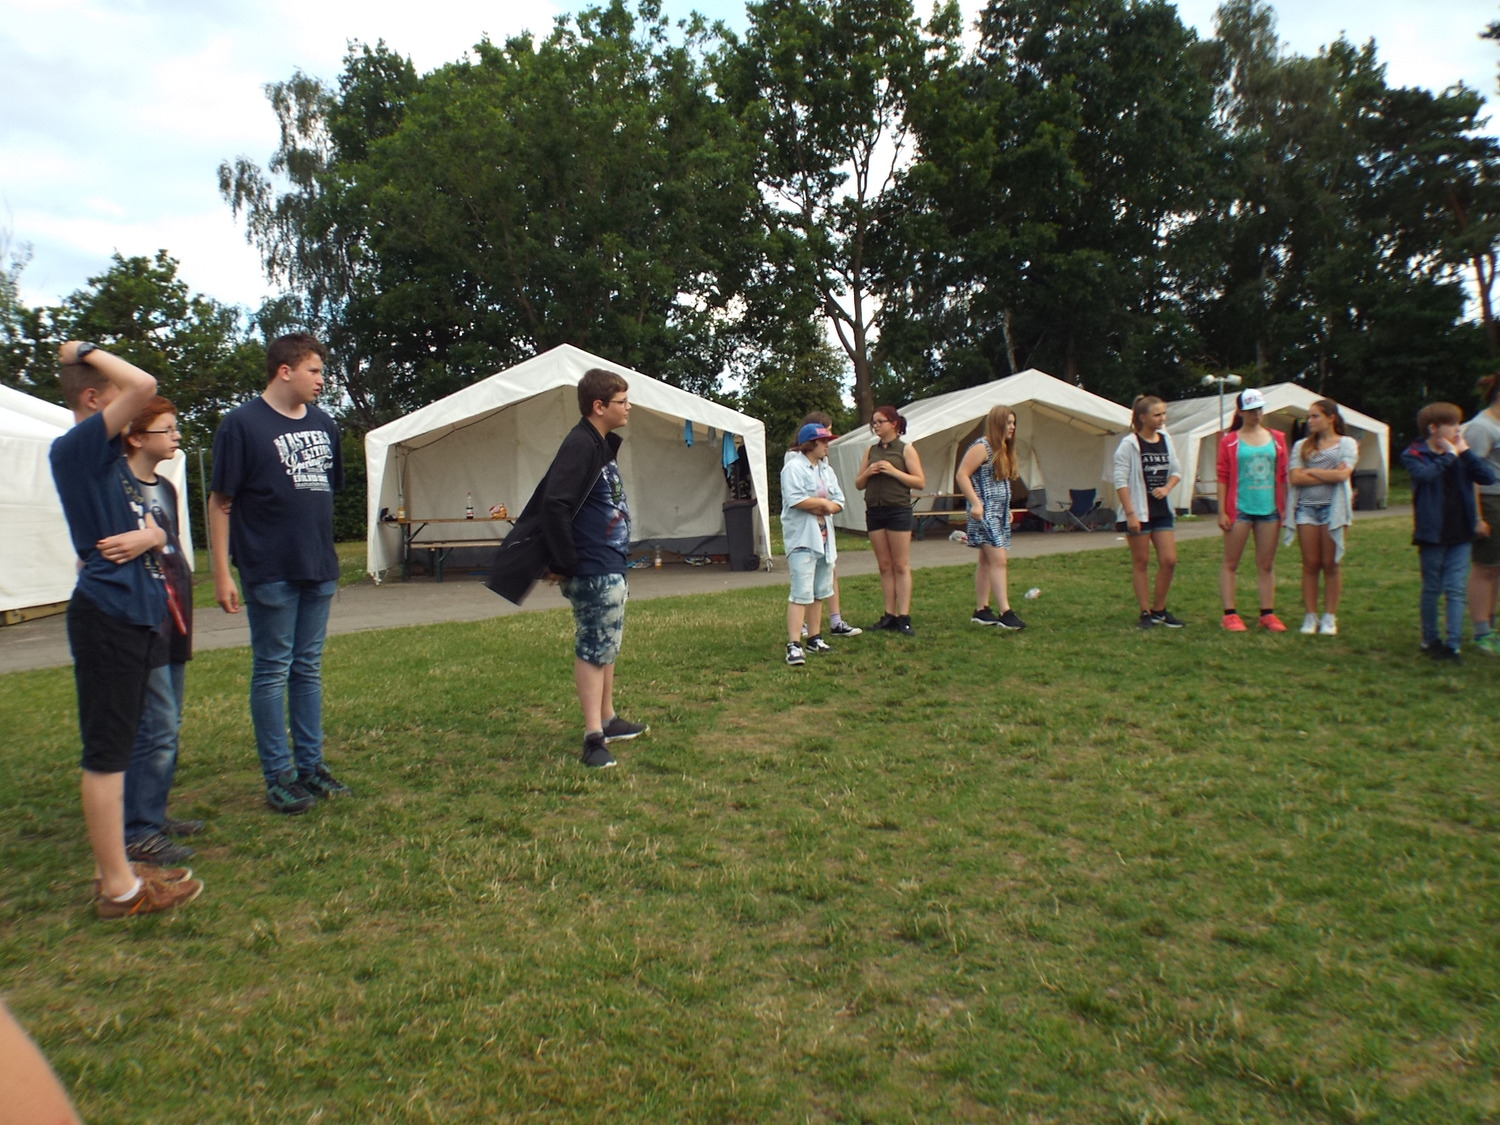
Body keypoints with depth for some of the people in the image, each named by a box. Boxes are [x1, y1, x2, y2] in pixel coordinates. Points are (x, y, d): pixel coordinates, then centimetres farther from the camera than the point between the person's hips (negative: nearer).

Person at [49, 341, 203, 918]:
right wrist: (85, 351, -8)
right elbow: (144, 385, -24)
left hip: (129, 614, 10)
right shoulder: (74, 448, -11)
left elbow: (155, 528, 16)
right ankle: (118, 887, 3)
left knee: (113, 748, 14)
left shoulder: (110, 459, 17)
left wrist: (146, 535, -7)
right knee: (106, 750, -4)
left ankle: (115, 870, 24)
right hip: (107, 615, -10)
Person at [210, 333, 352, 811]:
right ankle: (278, 776, 12)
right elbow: (220, 502, -7)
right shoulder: (242, 423, -6)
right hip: (270, 573, -6)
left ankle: (311, 765, 22)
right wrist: (221, 573, -11)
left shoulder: (323, 425, 12)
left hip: (319, 569, 6)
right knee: (272, 672, 3)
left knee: (308, 669, 13)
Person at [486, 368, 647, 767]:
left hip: (611, 567, 10)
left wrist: (617, 562, 16)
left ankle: (608, 721, 31)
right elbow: (553, 505, -27)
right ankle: (594, 738, 3)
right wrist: (566, 563, -21)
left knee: (606, 647, 18)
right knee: (592, 650, -4)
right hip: (592, 572, -10)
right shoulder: (579, 446, -18)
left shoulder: (603, 445, 14)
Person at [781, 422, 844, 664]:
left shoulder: (826, 470, 16)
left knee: (819, 593, 13)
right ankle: (794, 645, -13)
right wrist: (823, 502, -9)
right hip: (802, 539, -8)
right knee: (801, 594, -13)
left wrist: (825, 508, -10)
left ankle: (814, 638, 24)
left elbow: (839, 502, 11)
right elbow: (795, 499, -22)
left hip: (824, 538, 9)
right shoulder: (794, 467, -9)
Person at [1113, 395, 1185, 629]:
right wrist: (1130, 513, -17)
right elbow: (1120, 481, -13)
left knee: (1169, 561, 3)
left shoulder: (1166, 439, 8)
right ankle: (1145, 613, 12)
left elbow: (1176, 470, 18)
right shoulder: (1129, 444, -10)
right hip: (1139, 512, -6)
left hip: (1162, 510, 6)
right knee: (1141, 562, 2)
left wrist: (1167, 488, -4)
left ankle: (1159, 609, 18)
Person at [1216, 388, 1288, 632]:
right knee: (1231, 563, -1)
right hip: (1239, 509, -3)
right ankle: (1230, 614, 3)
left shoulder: (1276, 438, 9)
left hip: (1269, 509, 3)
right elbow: (1223, 478, -2)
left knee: (1267, 564, 8)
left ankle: (1268, 614, 13)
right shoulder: (1229, 441, 1)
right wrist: (1222, 511, -8)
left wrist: (1285, 507, 6)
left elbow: (1282, 476, 10)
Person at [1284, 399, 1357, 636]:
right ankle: (1310, 616, 8)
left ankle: (1330, 617, 9)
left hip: (1332, 508, -2)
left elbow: (1343, 475, -11)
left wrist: (1311, 471, -3)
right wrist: (1329, 476, -7)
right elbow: (1295, 478, -2)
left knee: (1330, 564, 1)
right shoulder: (1302, 445, 11)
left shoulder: (1346, 444, 5)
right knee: (1310, 564, 3)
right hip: (1306, 508, 2)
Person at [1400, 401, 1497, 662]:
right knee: (1432, 589, 7)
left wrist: (1464, 451, -8)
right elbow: (1424, 474, -26)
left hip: (1460, 533, 4)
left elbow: (1489, 477, -4)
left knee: (1456, 591, 0)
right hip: (1432, 533, -3)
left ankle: (1452, 643, 1)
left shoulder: (1460, 454, 9)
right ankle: (1430, 640, 19)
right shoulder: (1414, 454, -4)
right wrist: (1449, 456, -14)